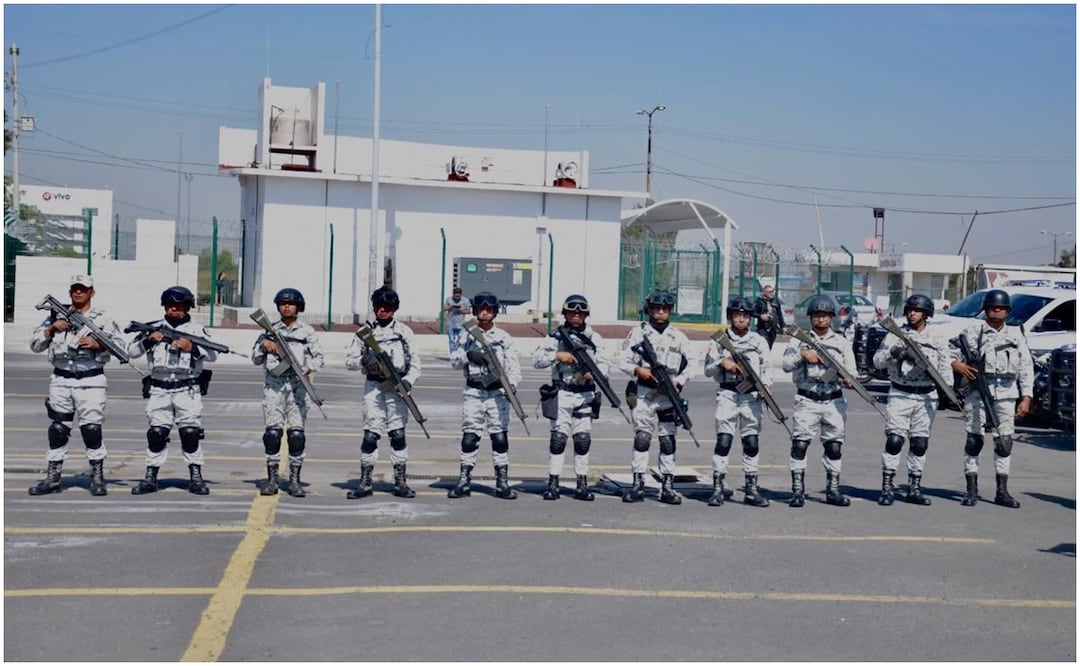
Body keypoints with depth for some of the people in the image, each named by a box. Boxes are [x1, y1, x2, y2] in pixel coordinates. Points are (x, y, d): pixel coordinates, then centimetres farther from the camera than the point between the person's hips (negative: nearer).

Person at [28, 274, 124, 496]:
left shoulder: (102, 319, 5)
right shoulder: (56, 316, 13)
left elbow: (121, 345, -2)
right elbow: (35, 345, 9)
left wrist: (98, 344, -17)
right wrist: (51, 329, -6)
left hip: (90, 381, -3)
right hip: (60, 380, 3)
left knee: (91, 428, -6)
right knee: (57, 429, 7)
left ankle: (97, 477, 4)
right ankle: (53, 478, 15)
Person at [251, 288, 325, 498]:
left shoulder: (307, 331, 9)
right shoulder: (270, 330, 13)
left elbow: (318, 356, 7)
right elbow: (256, 359, 14)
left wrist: (309, 368, -13)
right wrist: (264, 344, -5)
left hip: (297, 384, -1)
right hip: (274, 383, 1)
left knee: (297, 432, -5)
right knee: (272, 431, -4)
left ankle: (294, 480, 0)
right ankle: (272, 478, 3)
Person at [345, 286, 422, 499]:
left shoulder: (404, 331, 4)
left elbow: (414, 360, 3)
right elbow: (349, 360, 6)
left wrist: (409, 380, -14)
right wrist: (364, 361, -14)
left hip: (396, 386, 0)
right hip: (374, 386, 1)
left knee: (398, 434, 0)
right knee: (370, 435, -1)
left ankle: (400, 482, 8)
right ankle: (365, 483, 7)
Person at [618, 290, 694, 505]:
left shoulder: (679, 337, 11)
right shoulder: (638, 332, 5)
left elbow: (688, 367, 11)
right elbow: (623, 361, 3)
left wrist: (678, 383, -6)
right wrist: (638, 370, -16)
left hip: (668, 396, 2)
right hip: (644, 394, -2)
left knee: (668, 440, 2)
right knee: (641, 438, -4)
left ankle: (668, 486, 7)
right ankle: (638, 485, 2)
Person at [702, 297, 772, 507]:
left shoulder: (759, 341, 12)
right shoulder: (719, 340, 6)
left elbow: (766, 370, 13)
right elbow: (708, 370, 6)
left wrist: (764, 387, -4)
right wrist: (722, 363, -13)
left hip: (752, 395, 2)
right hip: (727, 394, -2)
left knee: (751, 442, 3)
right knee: (723, 440, -7)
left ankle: (751, 489, 11)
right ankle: (718, 488, -3)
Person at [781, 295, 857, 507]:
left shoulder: (842, 342, 13)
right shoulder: (800, 339, 8)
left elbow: (850, 370, 8)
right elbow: (785, 365, -1)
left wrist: (847, 379, -14)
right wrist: (802, 354, -15)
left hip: (834, 400, 2)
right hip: (807, 400, -2)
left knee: (834, 445, 6)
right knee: (800, 443, -8)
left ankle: (833, 489, 16)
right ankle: (798, 490, -3)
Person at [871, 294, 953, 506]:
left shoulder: (937, 339, 8)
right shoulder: (896, 335, 4)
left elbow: (945, 368, 6)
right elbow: (877, 361, -2)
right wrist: (892, 353, -22)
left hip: (926, 396, 2)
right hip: (900, 394, -2)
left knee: (920, 443, 6)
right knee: (894, 440, -8)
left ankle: (914, 488, 15)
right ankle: (887, 487, -4)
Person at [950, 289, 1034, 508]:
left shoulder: (1016, 335, 13)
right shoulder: (972, 332, 6)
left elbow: (1026, 368, 11)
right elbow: (952, 354, 7)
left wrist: (1026, 398, 2)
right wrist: (958, 366, -16)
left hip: (1006, 392, 2)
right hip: (978, 389, -2)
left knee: (1005, 441, 2)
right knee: (974, 439, -3)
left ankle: (1002, 491, 9)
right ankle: (972, 490, 2)